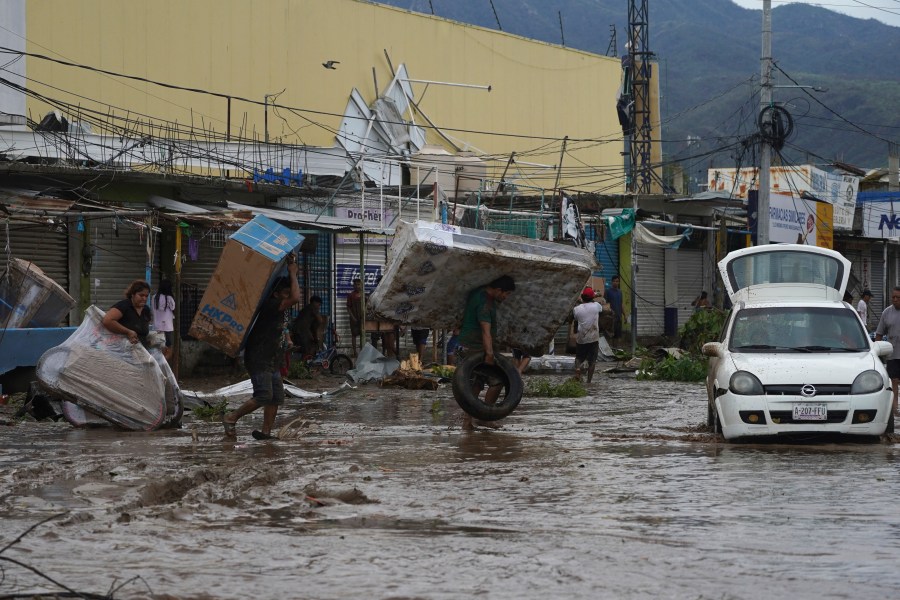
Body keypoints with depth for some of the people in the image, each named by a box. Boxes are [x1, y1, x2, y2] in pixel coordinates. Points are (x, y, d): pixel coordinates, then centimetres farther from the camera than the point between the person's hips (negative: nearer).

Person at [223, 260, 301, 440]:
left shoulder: (278, 308, 11)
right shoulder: (270, 306, -18)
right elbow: (296, 298, -28)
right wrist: (293, 274, -17)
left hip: (271, 361, 10)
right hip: (258, 359, -10)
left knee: (277, 397, 3)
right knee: (264, 396, -15)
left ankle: (266, 432, 6)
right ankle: (231, 418, -1)